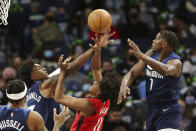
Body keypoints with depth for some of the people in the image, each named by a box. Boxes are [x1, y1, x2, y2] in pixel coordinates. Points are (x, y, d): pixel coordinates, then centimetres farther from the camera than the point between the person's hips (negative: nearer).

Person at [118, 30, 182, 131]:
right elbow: (132, 73, 3)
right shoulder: (151, 54, 4)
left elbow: (165, 71, -41)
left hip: (168, 112, -7)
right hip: (152, 109, 7)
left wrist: (142, 56, -54)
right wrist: (124, 86, -21)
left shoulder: (176, 62, -17)